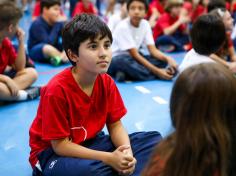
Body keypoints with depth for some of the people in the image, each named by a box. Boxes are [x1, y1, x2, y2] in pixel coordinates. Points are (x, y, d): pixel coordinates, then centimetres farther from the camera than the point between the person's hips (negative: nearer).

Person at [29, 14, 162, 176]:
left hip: (90, 143, 6)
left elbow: (115, 124, 0)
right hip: (53, 153, -6)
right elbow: (60, 145, -22)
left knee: (153, 139, -4)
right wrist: (109, 158, -27)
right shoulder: (57, 89, -25)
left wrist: (127, 152, -22)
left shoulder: (107, 82, -6)